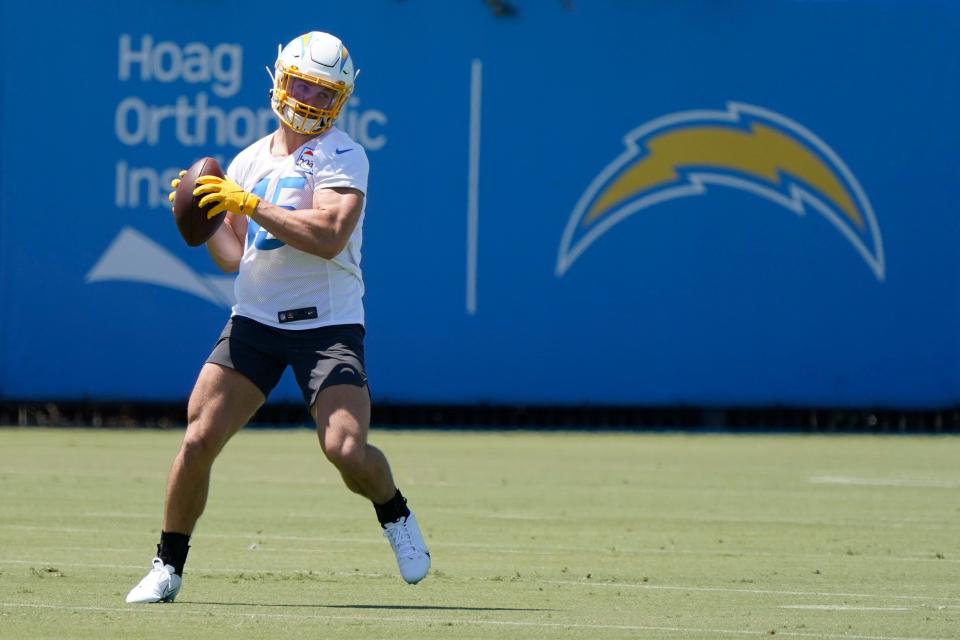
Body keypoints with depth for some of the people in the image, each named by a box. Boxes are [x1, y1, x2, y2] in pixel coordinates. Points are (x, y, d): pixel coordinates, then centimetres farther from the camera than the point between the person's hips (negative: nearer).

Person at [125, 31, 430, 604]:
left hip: (329, 325, -4)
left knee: (347, 450, -18)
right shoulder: (247, 163, 12)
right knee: (199, 438, -8)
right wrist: (205, 224, -1)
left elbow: (328, 237, -21)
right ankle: (169, 567, 5)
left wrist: (250, 205, -21)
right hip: (255, 320, 4)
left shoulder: (343, 157, -5)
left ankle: (395, 515, 15)